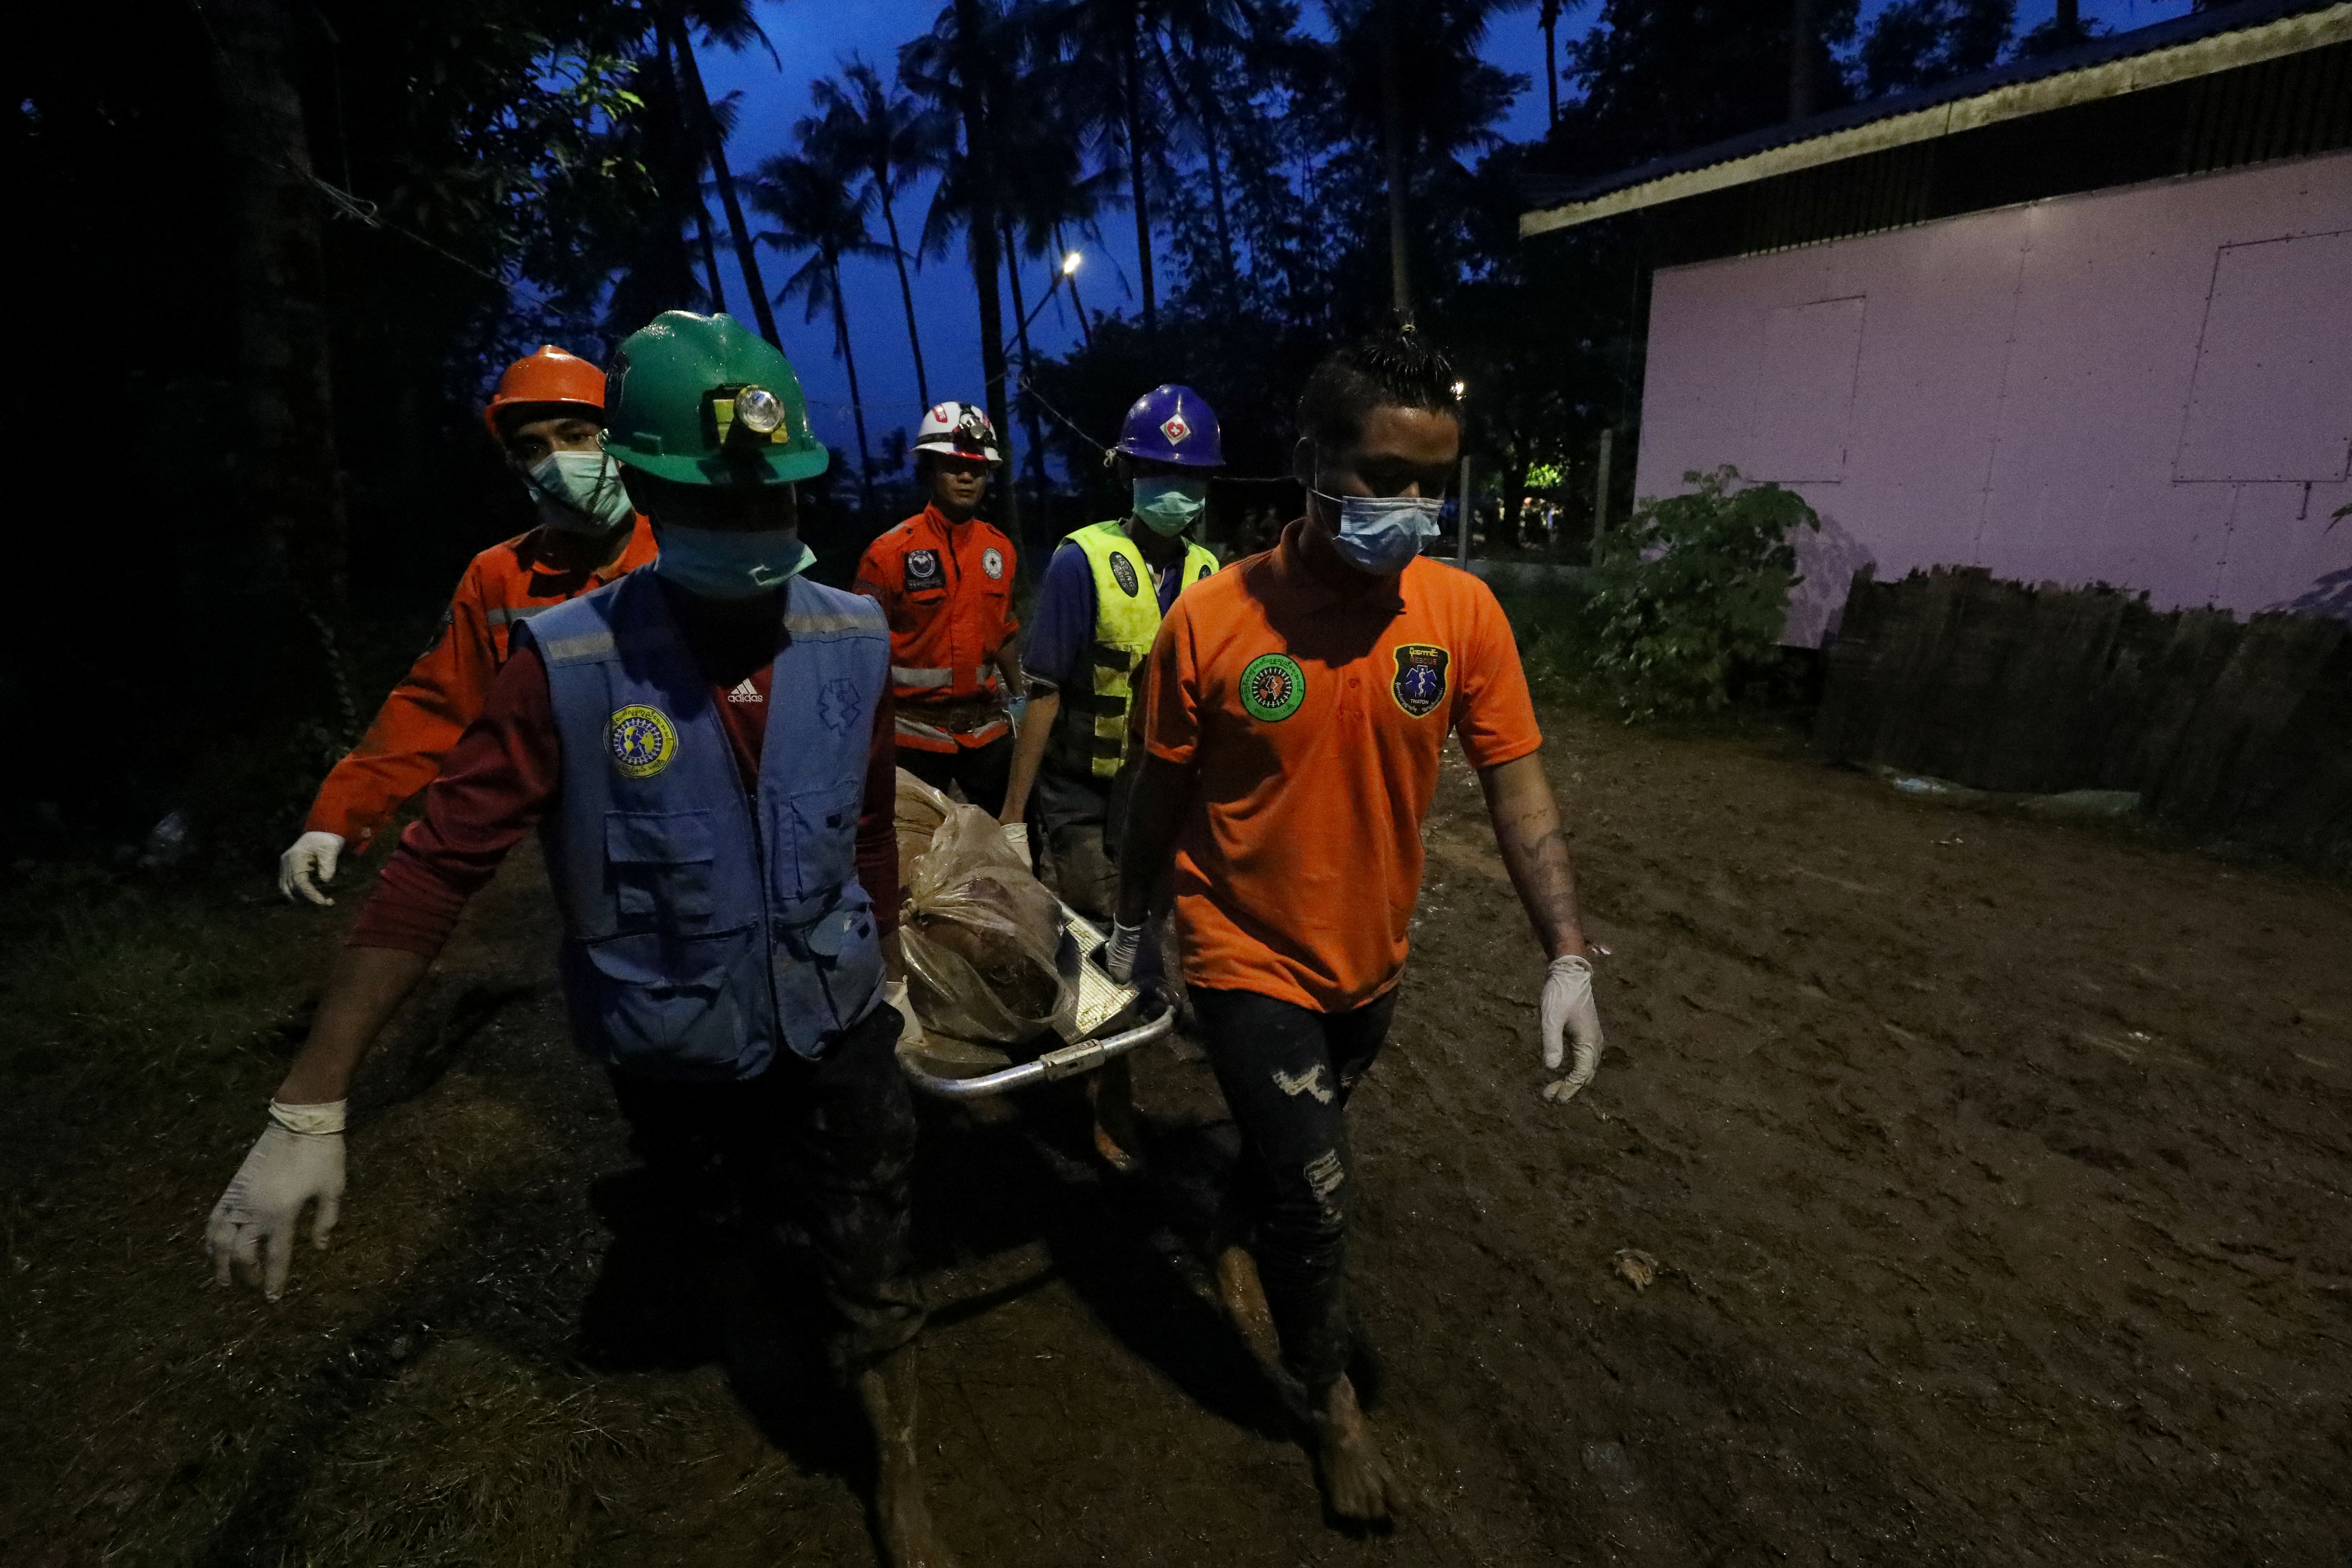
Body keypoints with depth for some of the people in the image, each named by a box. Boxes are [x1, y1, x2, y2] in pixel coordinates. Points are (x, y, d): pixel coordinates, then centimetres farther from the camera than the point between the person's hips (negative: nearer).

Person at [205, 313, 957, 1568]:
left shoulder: (851, 641, -12)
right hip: (675, 1050, -1)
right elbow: (436, 866, -21)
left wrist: (886, 965, 13)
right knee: (722, 1234, 26)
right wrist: (307, 1108, -22)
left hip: (835, 1026, 2)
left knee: (872, 1274, 14)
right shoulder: (572, 666, -22)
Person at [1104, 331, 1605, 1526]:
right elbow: (1163, 791, -6)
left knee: (1293, 1145, 26)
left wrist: (1567, 957, -18)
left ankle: (1236, 1244, 60)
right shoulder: (1210, 621, -18)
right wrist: (1129, 924, 6)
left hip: (1371, 959, 4)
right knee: (1316, 1192, 2)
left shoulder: (1462, 613, -12)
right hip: (1248, 958, -3)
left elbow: (1517, 788, -9)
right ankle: (1329, 1399, 33)